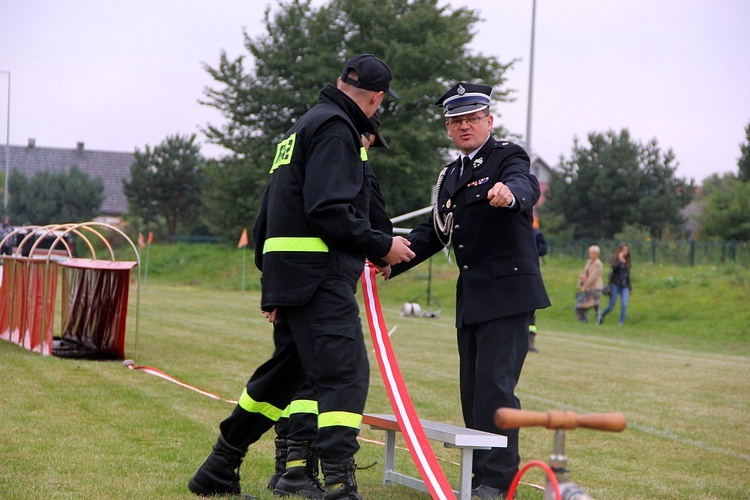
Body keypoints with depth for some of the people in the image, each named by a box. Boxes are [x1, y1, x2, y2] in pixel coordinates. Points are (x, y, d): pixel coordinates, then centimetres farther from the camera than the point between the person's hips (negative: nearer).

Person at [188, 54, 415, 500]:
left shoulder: (305, 125, 23)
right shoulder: (336, 128, -9)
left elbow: (269, 212, 25)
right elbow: (328, 211, -20)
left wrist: (272, 281, 27)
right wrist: (382, 246, -10)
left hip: (286, 269, 10)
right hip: (319, 275, -10)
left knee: (286, 370, 19)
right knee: (346, 372, -15)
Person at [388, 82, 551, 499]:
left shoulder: (508, 157, -5)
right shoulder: (450, 177, 18)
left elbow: (526, 187, -28)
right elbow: (434, 232, 21)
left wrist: (509, 193, -52)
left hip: (508, 292, -8)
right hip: (471, 297, 8)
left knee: (495, 383, -12)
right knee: (472, 387, 10)